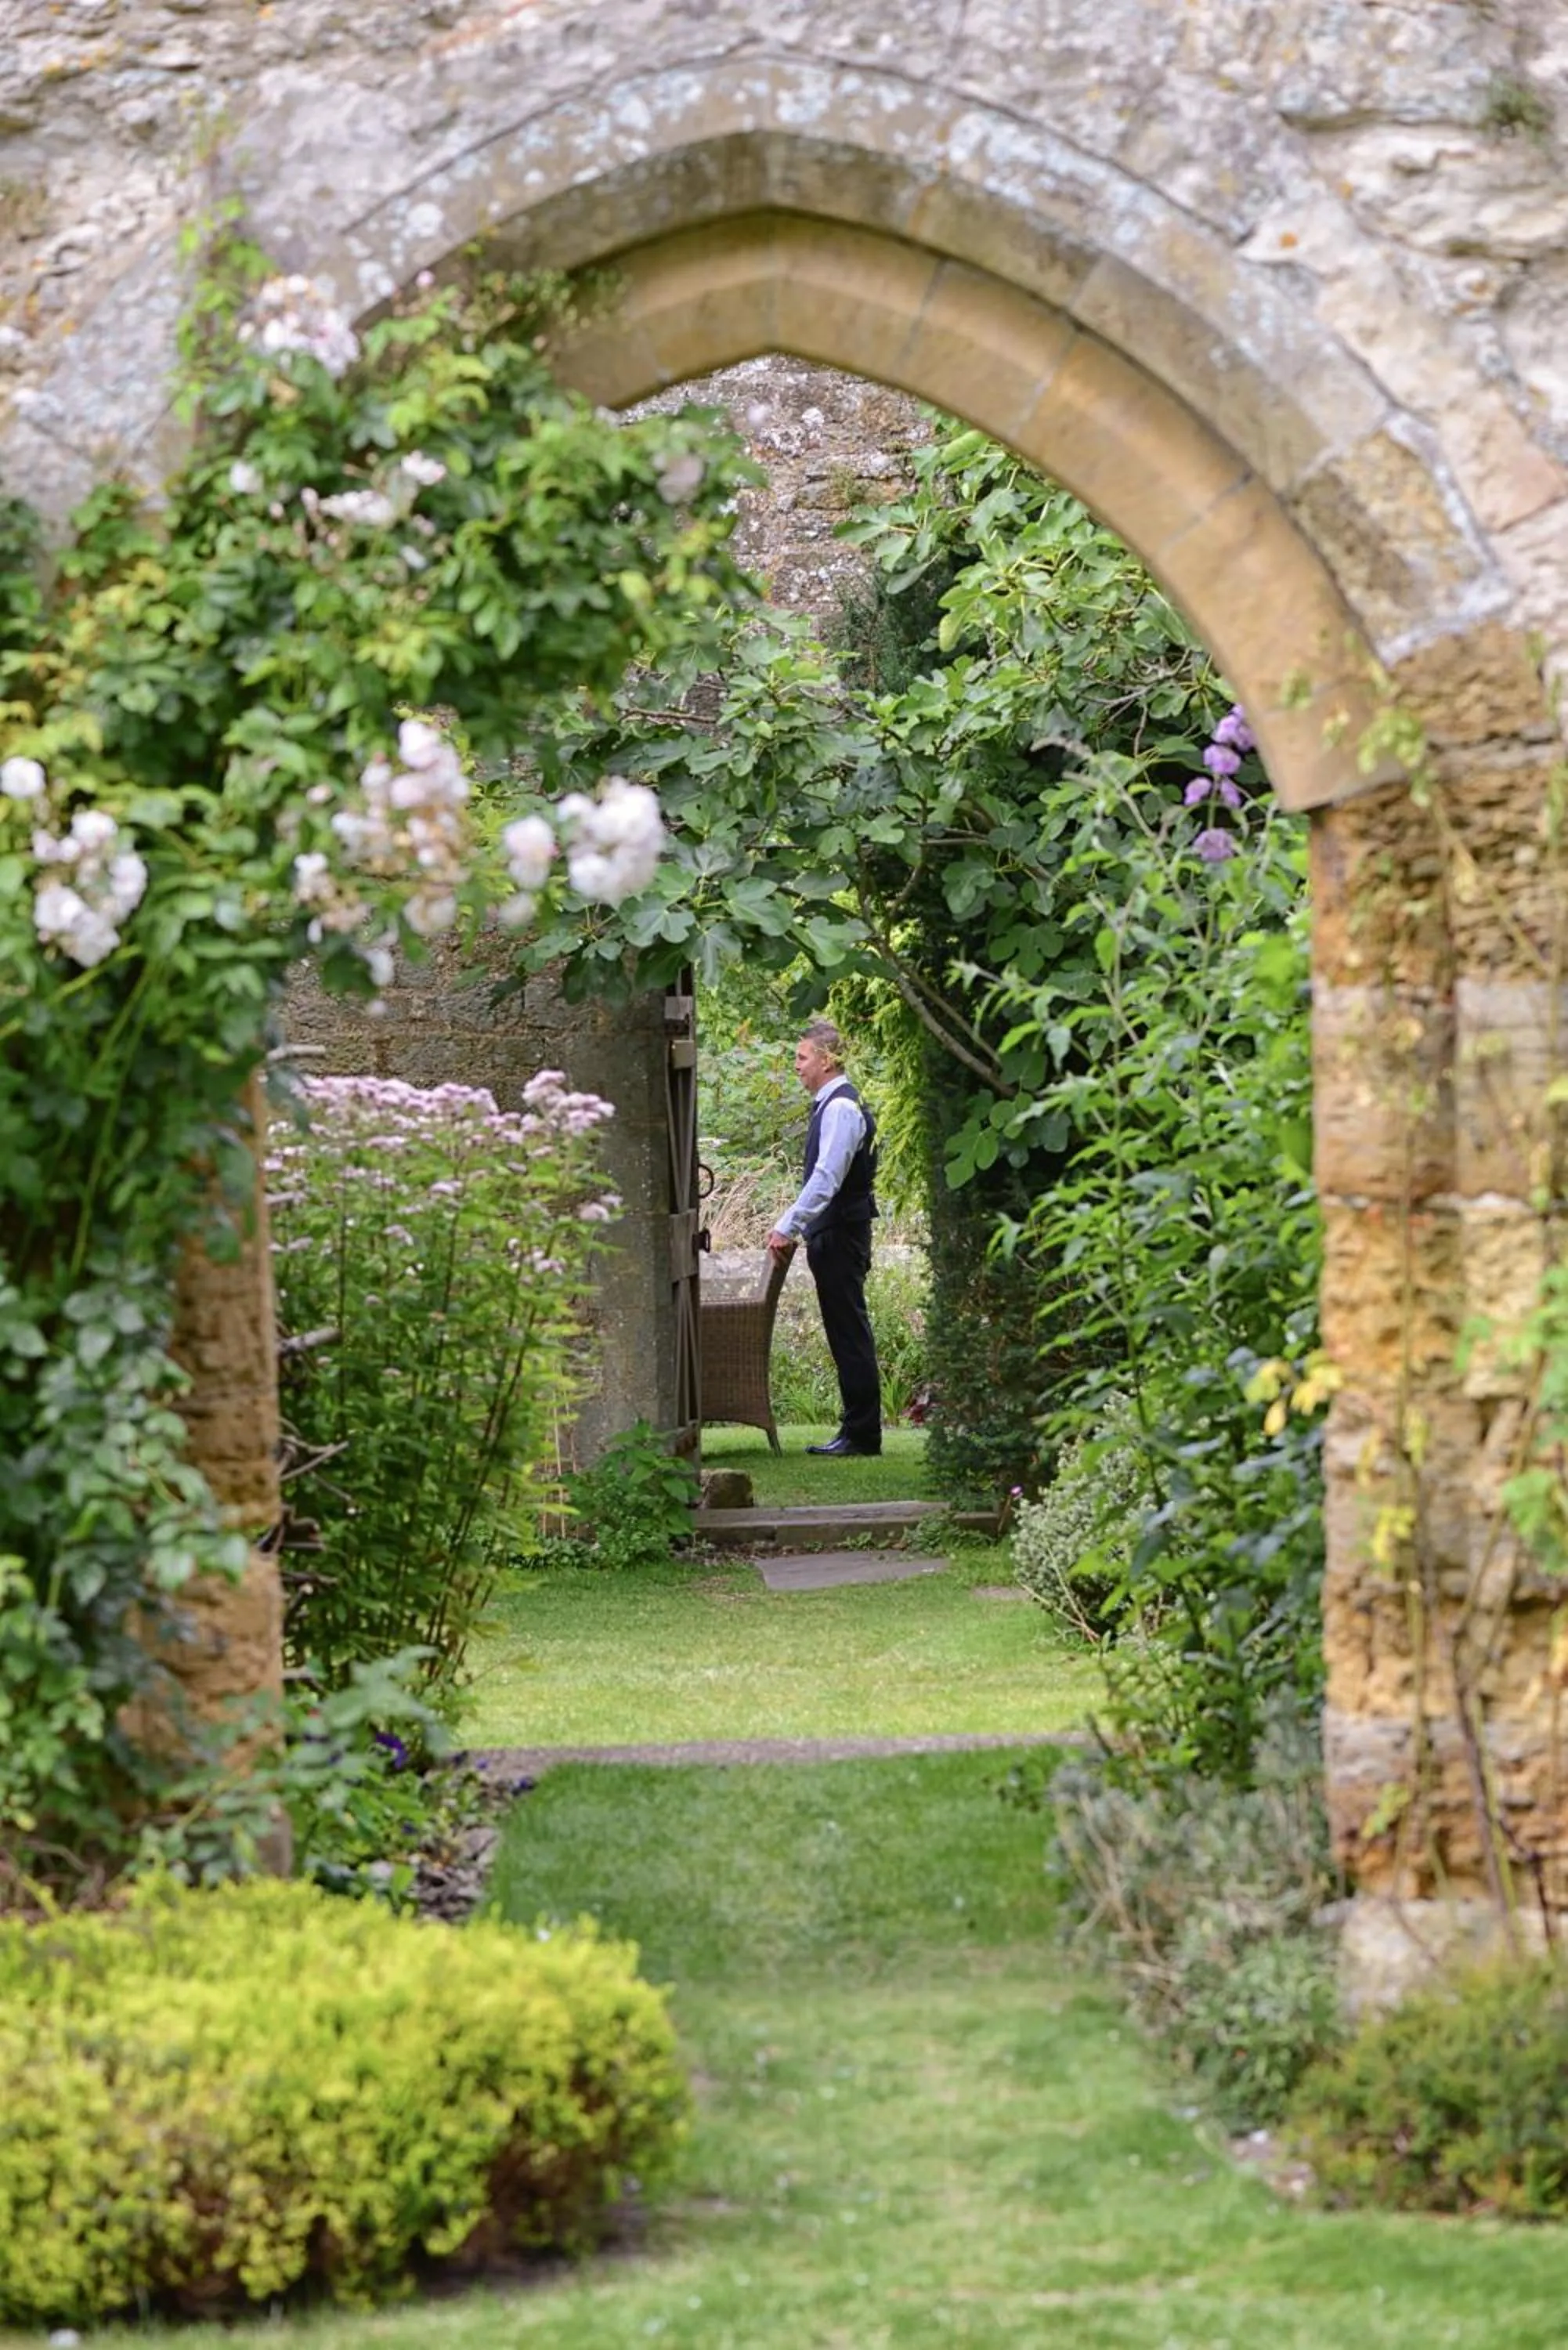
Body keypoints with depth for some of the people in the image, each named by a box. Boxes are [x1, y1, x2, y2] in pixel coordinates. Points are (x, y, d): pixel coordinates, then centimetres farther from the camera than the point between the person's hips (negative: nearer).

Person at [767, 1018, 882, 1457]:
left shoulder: (842, 1108, -17)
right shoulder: (830, 1105, 15)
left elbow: (826, 1178, -25)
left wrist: (788, 1227, -24)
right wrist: (792, 1225, 18)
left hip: (840, 1235, -10)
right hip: (832, 1234, 10)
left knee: (849, 1334, -7)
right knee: (845, 1334, 12)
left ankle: (861, 1433, -4)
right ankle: (856, 1428, 16)